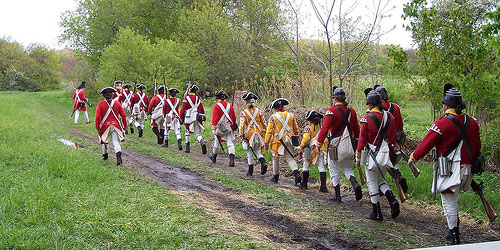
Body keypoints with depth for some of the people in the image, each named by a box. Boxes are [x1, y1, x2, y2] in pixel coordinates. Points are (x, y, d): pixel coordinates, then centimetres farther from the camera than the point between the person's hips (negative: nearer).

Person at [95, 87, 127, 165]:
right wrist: (125, 126, 9)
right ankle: (118, 156, -26)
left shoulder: (100, 104, -6)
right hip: (116, 126, 0)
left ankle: (105, 155, 38)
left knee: (104, 141, 24)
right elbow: (123, 115, 1)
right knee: (116, 142, -4)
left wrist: (98, 128, -6)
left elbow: (97, 117, -12)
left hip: (105, 126, 0)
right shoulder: (117, 103, 0)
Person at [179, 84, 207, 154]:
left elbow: (183, 109, -5)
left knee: (188, 132, 13)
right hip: (197, 118, 3)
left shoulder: (186, 98, -5)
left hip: (189, 118, -3)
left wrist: (181, 118, 4)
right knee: (197, 133, 4)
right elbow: (202, 109, 12)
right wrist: (202, 118, 20)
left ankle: (187, 148, 14)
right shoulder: (198, 98, 10)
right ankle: (202, 143, -22)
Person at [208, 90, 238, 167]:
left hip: (220, 127, -3)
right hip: (229, 127, 3)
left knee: (217, 141, 15)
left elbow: (214, 117, -16)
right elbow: (234, 117, 15)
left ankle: (214, 157, 33)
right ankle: (232, 160, -13)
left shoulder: (216, 106, -8)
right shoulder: (230, 106, 7)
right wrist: (233, 125, 30)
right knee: (230, 143, -1)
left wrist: (213, 128, -19)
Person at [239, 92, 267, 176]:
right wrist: (264, 131, 18)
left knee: (250, 153, 8)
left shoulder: (243, 113, -8)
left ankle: (250, 171, 13)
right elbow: (263, 123, 6)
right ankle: (263, 162, -11)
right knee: (257, 151, 15)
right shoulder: (259, 111, 1)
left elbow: (242, 125, -11)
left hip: (249, 134, -3)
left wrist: (241, 135, -6)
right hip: (258, 133, 3)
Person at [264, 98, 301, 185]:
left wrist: (266, 143, -3)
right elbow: (296, 129, 14)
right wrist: (297, 140, 25)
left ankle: (275, 176, 23)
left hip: (278, 141, -3)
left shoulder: (273, 117, -6)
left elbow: (269, 131, -8)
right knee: (290, 158, 6)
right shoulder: (290, 115, 7)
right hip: (289, 141, 3)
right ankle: (296, 173, -16)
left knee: (275, 158, 13)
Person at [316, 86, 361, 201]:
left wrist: (319, 142, -16)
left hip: (336, 144, -5)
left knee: (334, 170, 8)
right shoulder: (351, 110, 7)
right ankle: (355, 184, -10)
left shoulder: (332, 110, -11)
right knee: (347, 168, 17)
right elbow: (357, 129, 12)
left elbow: (325, 128, -18)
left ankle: (337, 195, 11)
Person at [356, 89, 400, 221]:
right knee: (381, 180, 22)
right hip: (386, 155, 5)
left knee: (372, 184, 6)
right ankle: (393, 201, -1)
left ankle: (377, 214, 11)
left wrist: (358, 157, -2)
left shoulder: (367, 118, -13)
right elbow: (393, 138, 9)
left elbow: (362, 139, -10)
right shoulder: (389, 116, 3)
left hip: (372, 155, -5)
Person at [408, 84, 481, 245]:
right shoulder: (472, 122, 7)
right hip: (467, 169, 7)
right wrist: (471, 161, 31)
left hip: (450, 170, -7)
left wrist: (414, 157, 6)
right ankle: (453, 229, 26)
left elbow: (427, 143, -8)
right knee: (453, 200, 21)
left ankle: (454, 238, 6)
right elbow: (477, 147, 17)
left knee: (449, 203, 2)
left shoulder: (443, 123, -14)